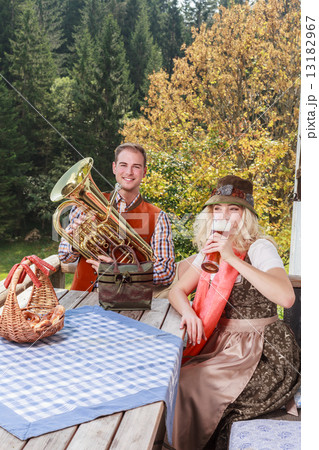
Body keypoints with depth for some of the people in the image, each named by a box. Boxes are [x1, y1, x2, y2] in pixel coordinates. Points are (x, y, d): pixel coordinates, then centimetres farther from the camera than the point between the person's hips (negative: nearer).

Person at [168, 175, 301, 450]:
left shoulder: (260, 248, -15)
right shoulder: (211, 250, 7)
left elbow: (287, 297, -32)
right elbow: (177, 291, 10)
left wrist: (232, 258, -33)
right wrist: (188, 312, -14)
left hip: (264, 353, -7)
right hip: (224, 342, 7)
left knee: (190, 386, -19)